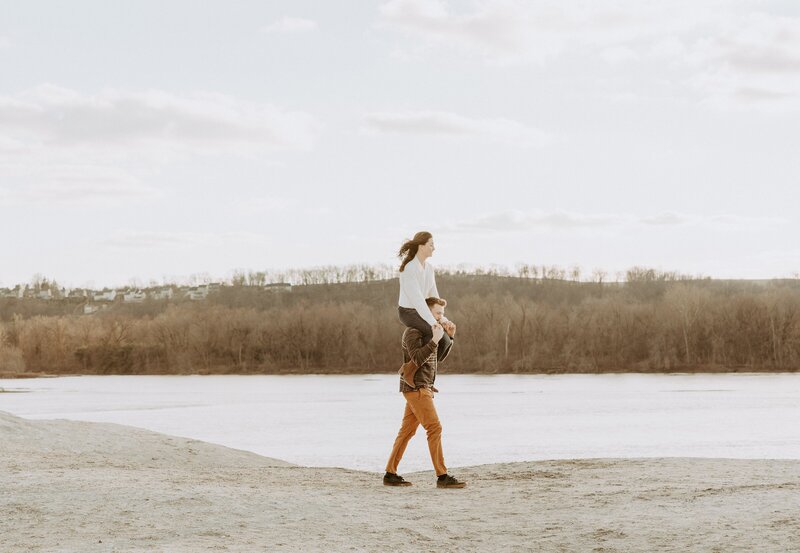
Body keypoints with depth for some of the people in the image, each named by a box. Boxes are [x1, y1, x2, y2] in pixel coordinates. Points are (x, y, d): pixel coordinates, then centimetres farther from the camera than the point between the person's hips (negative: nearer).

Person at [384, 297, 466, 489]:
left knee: (407, 431, 9)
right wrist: (435, 340, -29)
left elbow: (440, 357, 19)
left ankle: (390, 474, 12)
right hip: (416, 388, -10)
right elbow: (418, 359, -24)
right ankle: (442, 476, -16)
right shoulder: (412, 332, -12)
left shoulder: (429, 331, 16)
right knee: (434, 428, -14)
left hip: (422, 388, 10)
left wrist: (449, 336, 7)